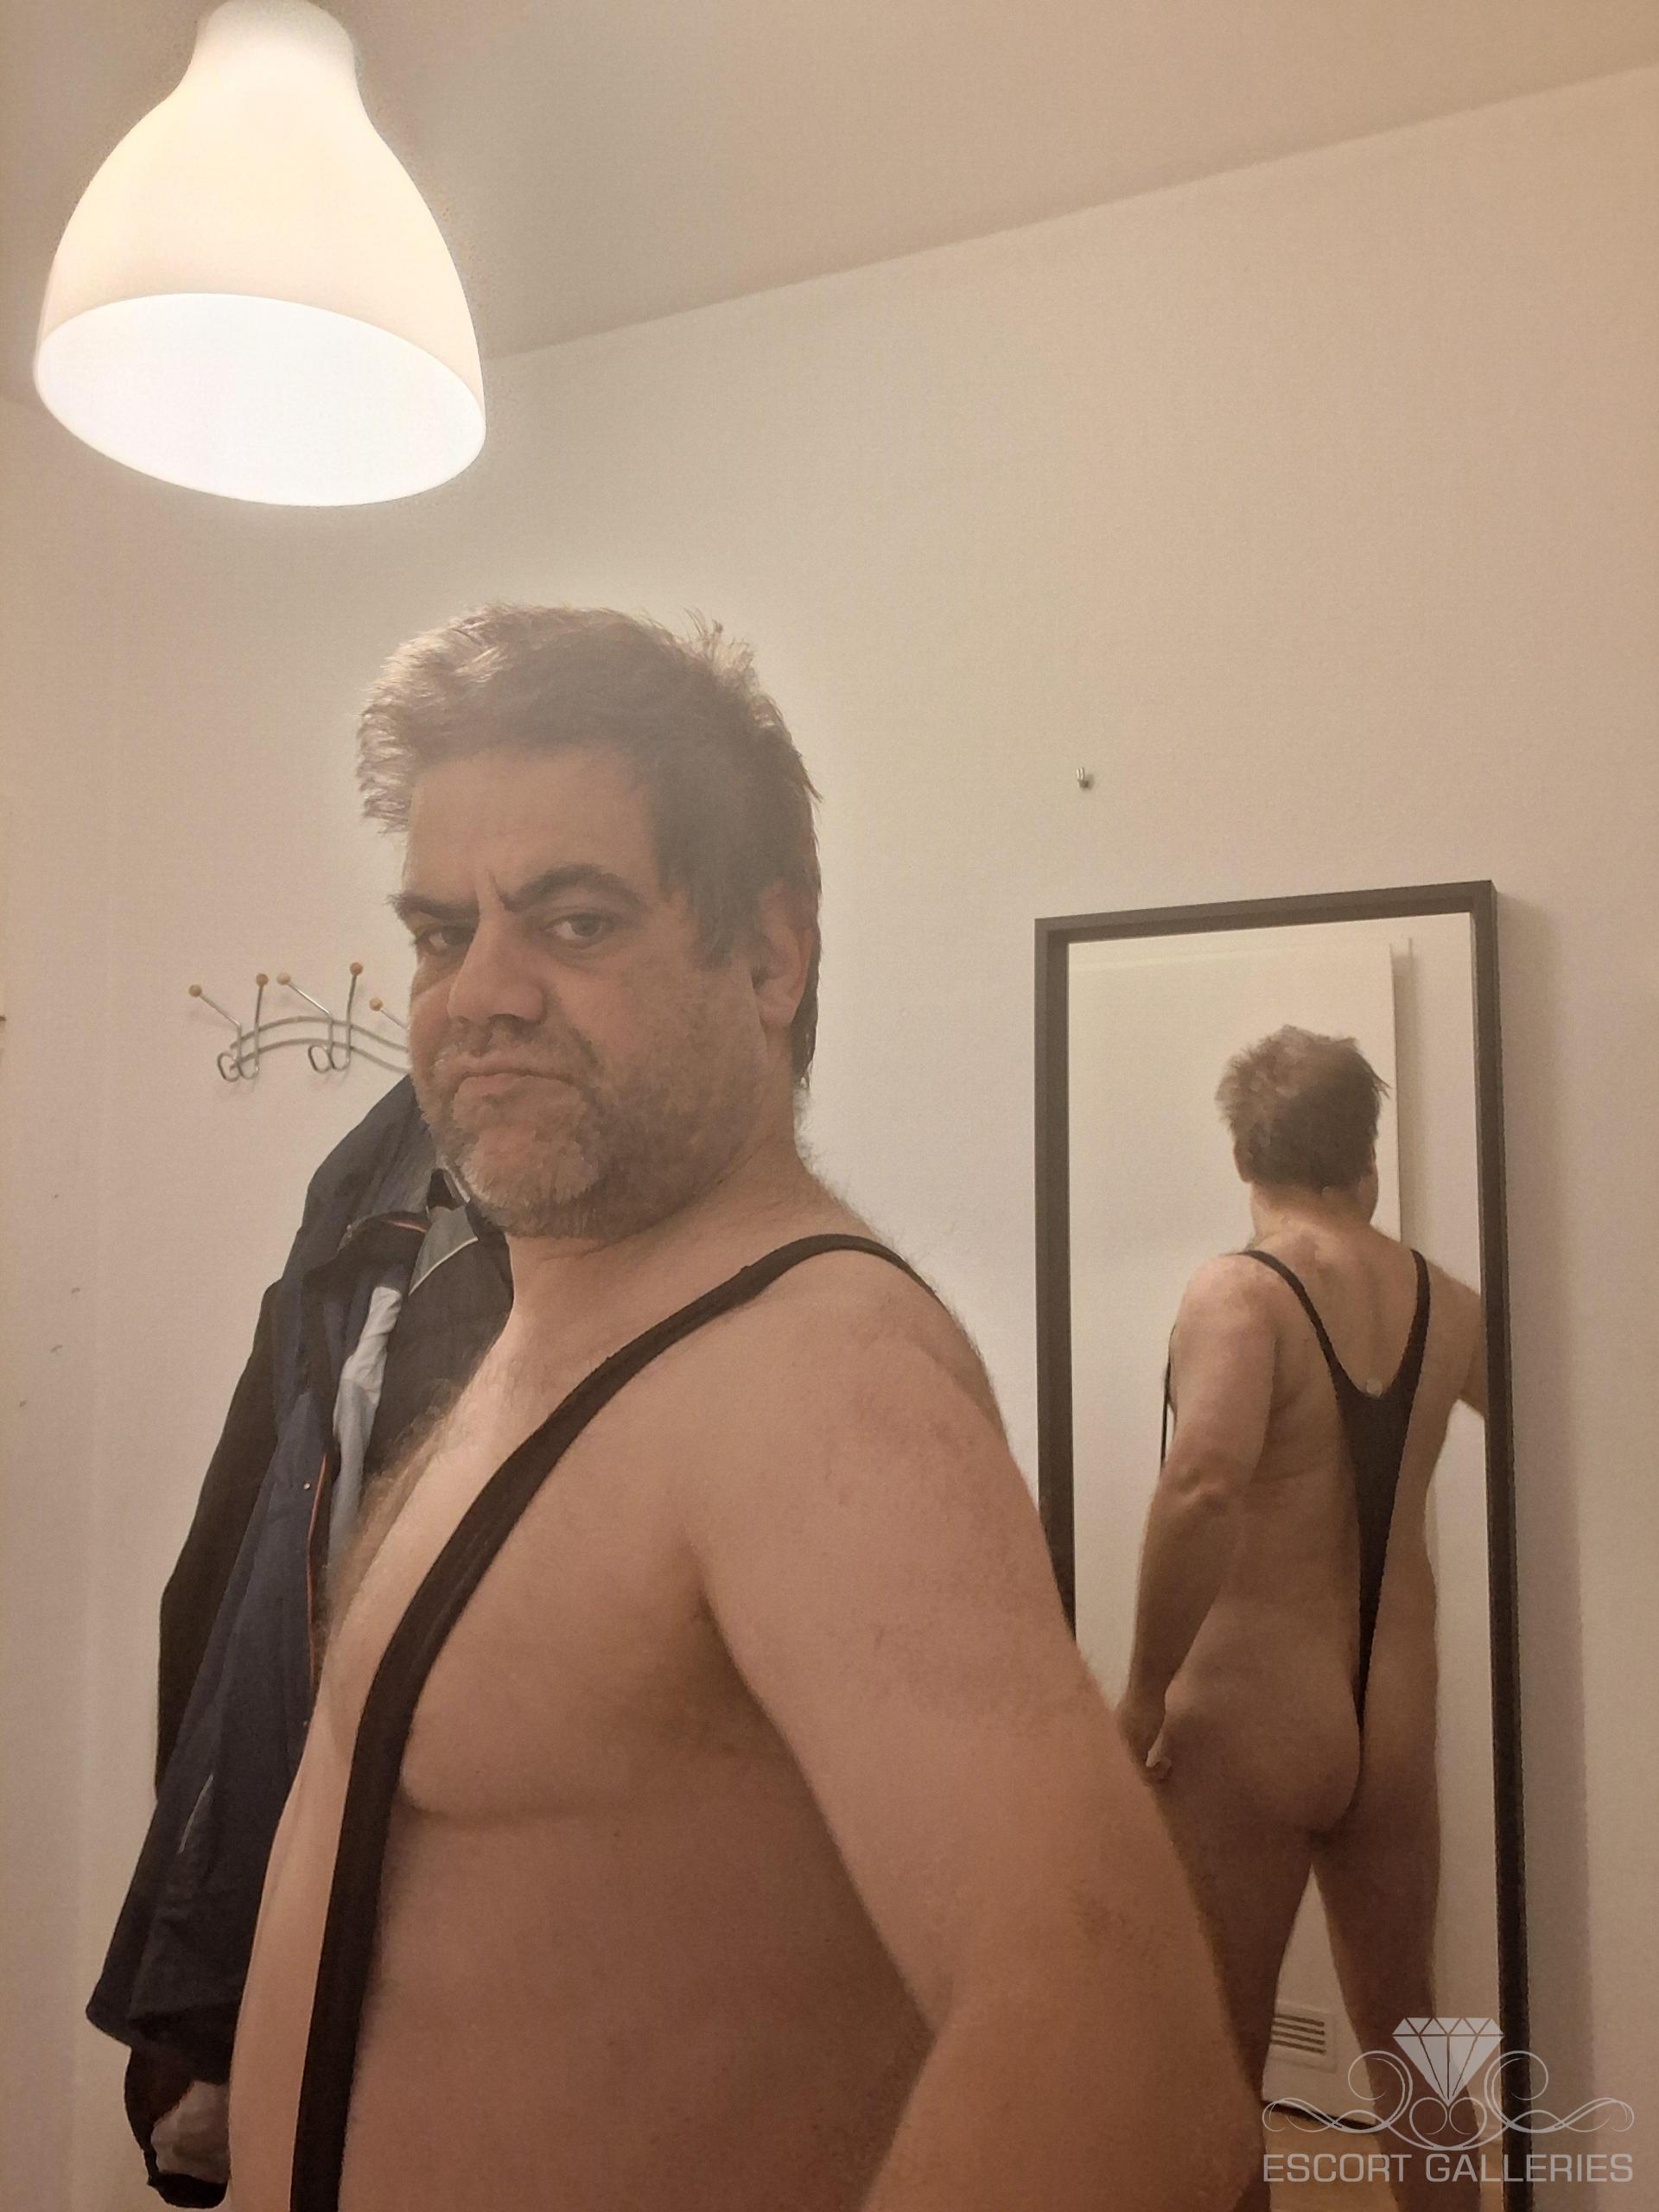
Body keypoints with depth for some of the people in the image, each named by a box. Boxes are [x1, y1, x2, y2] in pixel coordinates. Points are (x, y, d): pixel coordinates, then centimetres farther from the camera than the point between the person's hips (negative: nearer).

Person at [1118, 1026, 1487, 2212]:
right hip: (1396, 1721, 6)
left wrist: (1148, 1688, -24)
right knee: (1404, 2034, 25)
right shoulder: (1446, 1300, 3)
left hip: (1249, 1718, -6)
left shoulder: (1240, 1291, -16)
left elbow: (1204, 1481, -35)